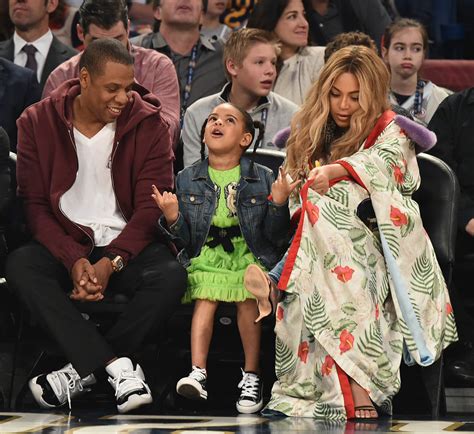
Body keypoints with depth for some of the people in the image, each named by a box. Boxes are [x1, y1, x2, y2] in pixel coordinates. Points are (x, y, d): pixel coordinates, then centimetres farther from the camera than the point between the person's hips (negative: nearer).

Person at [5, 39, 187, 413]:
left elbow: (152, 206, -6)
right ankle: (118, 366, -35)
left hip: (128, 243, 0)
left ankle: (85, 367, -23)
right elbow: (35, 204, -3)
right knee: (20, 265, -32)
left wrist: (111, 262, -20)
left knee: (171, 276, -32)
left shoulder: (149, 125, 0)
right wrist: (74, 259, -20)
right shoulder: (38, 123, 1)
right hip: (65, 243, 0)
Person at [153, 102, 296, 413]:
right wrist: (172, 219, -13)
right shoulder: (188, 180, 10)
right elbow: (185, 239, 8)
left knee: (248, 300, -27)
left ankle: (251, 378, -18)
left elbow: (276, 237, 3)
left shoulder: (263, 178, 6)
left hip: (249, 254, -1)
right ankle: (199, 373, -32)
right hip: (206, 255, 1)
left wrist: (278, 205, -14)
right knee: (206, 298, -26)